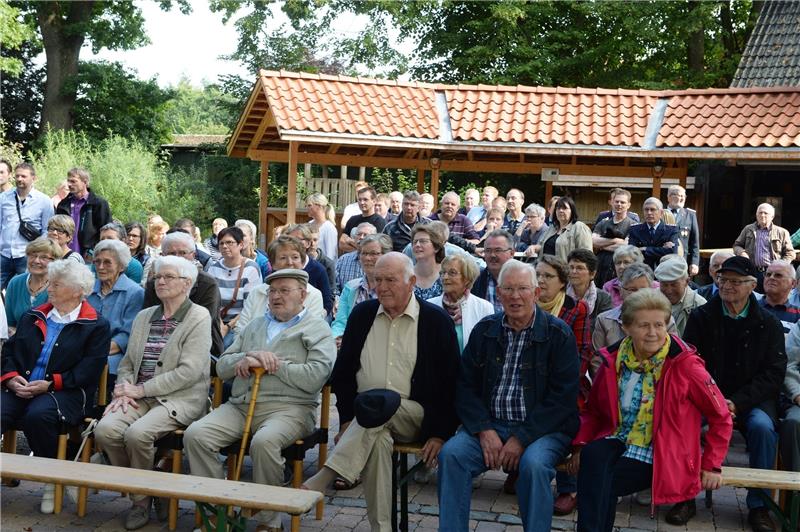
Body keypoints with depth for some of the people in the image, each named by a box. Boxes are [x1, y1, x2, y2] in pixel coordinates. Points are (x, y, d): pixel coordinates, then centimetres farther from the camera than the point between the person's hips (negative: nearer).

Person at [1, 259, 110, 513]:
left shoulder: (96, 326, 3)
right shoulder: (33, 316, 21)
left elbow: (88, 371, -6)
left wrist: (50, 384, -15)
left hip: (64, 392, -4)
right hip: (21, 388, 4)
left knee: (38, 415, -35)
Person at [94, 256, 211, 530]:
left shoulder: (199, 317, -5)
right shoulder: (143, 316, 16)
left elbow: (189, 371, -14)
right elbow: (127, 362, 19)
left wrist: (141, 389, -14)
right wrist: (124, 391, -3)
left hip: (179, 399, -5)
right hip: (139, 396, 6)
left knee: (137, 433, -30)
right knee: (105, 429, -21)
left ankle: (142, 499, -2)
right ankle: (139, 491, 0)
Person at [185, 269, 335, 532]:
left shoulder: (317, 329, 7)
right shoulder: (255, 325, 26)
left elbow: (314, 377, -10)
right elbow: (222, 366, 19)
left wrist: (275, 364, -6)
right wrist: (247, 358, -2)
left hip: (288, 408, -5)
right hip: (240, 405, 6)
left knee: (264, 442, -36)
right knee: (195, 434, -18)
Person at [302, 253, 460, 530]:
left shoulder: (437, 320, 0)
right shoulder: (362, 313, 11)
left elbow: (450, 382, 0)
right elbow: (342, 372, 12)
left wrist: (440, 434, -6)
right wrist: (347, 419, 0)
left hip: (414, 417, -2)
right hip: (365, 415, 2)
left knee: (377, 403, -34)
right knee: (378, 440, -33)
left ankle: (324, 477, -34)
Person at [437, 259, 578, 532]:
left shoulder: (559, 334, -2)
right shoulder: (484, 330, 9)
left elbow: (562, 397, -7)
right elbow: (465, 385, 7)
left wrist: (522, 438, -14)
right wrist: (484, 430, -9)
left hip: (541, 428, -3)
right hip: (489, 424, 3)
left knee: (533, 464, -33)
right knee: (451, 454, -23)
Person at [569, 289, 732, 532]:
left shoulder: (684, 364, -12)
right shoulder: (614, 360, 0)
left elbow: (720, 417, -3)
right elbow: (594, 411, 12)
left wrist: (712, 465, -3)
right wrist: (580, 445, -3)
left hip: (661, 454, -4)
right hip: (620, 439, 4)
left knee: (600, 484, -26)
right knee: (592, 456, -30)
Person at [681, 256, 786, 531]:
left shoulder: (768, 324, 3)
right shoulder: (701, 317, 4)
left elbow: (773, 373, -2)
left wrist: (737, 403, -15)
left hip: (751, 399, 0)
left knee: (762, 427, -30)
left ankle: (758, 506, -12)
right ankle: (685, 496, -12)